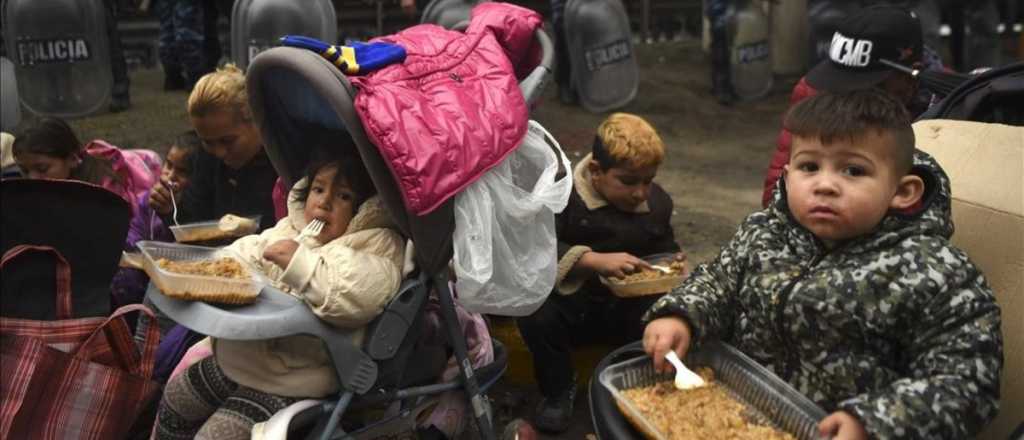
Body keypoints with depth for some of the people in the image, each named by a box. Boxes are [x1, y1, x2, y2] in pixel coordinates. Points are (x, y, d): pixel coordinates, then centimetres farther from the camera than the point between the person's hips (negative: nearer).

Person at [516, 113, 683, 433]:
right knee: (535, 315, -33)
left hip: (629, 306, 3)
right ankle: (559, 389, -3)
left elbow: (664, 250, 17)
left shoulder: (658, 203, 4)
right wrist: (596, 261, -33)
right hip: (571, 301, -3)